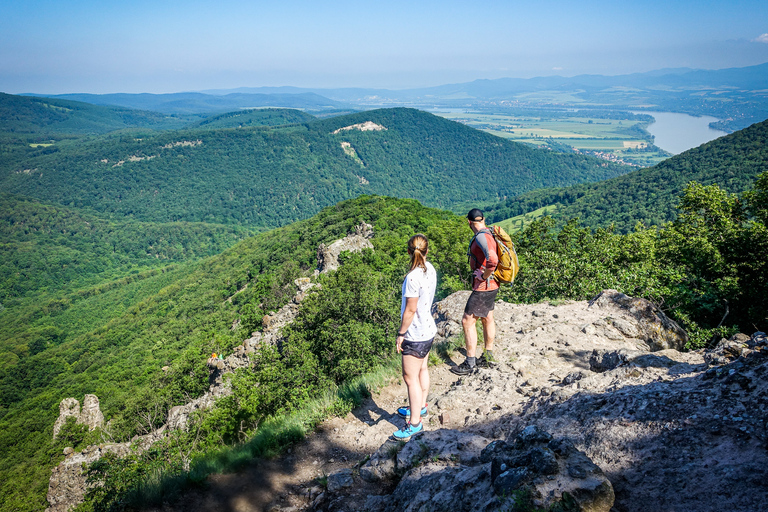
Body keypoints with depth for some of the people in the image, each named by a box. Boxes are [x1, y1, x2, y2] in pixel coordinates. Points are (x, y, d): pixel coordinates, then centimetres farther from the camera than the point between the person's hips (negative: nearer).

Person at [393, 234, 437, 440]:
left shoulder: (413, 277, -27)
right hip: (428, 329, 9)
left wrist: (401, 334, -11)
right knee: (422, 369, 25)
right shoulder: (430, 270, -1)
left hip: (415, 334, -9)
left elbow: (410, 310, -22)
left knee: (411, 378, 3)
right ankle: (420, 406, 43)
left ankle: (415, 423, 13)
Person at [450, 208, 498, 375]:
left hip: (483, 286, -10)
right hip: (491, 286, 10)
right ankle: (488, 357, 33)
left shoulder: (481, 237, -23)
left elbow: (492, 260, -38)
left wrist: (484, 276, -23)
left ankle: (469, 364, 3)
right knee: (487, 319, 20)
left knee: (467, 321, -4)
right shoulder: (489, 233, 8)